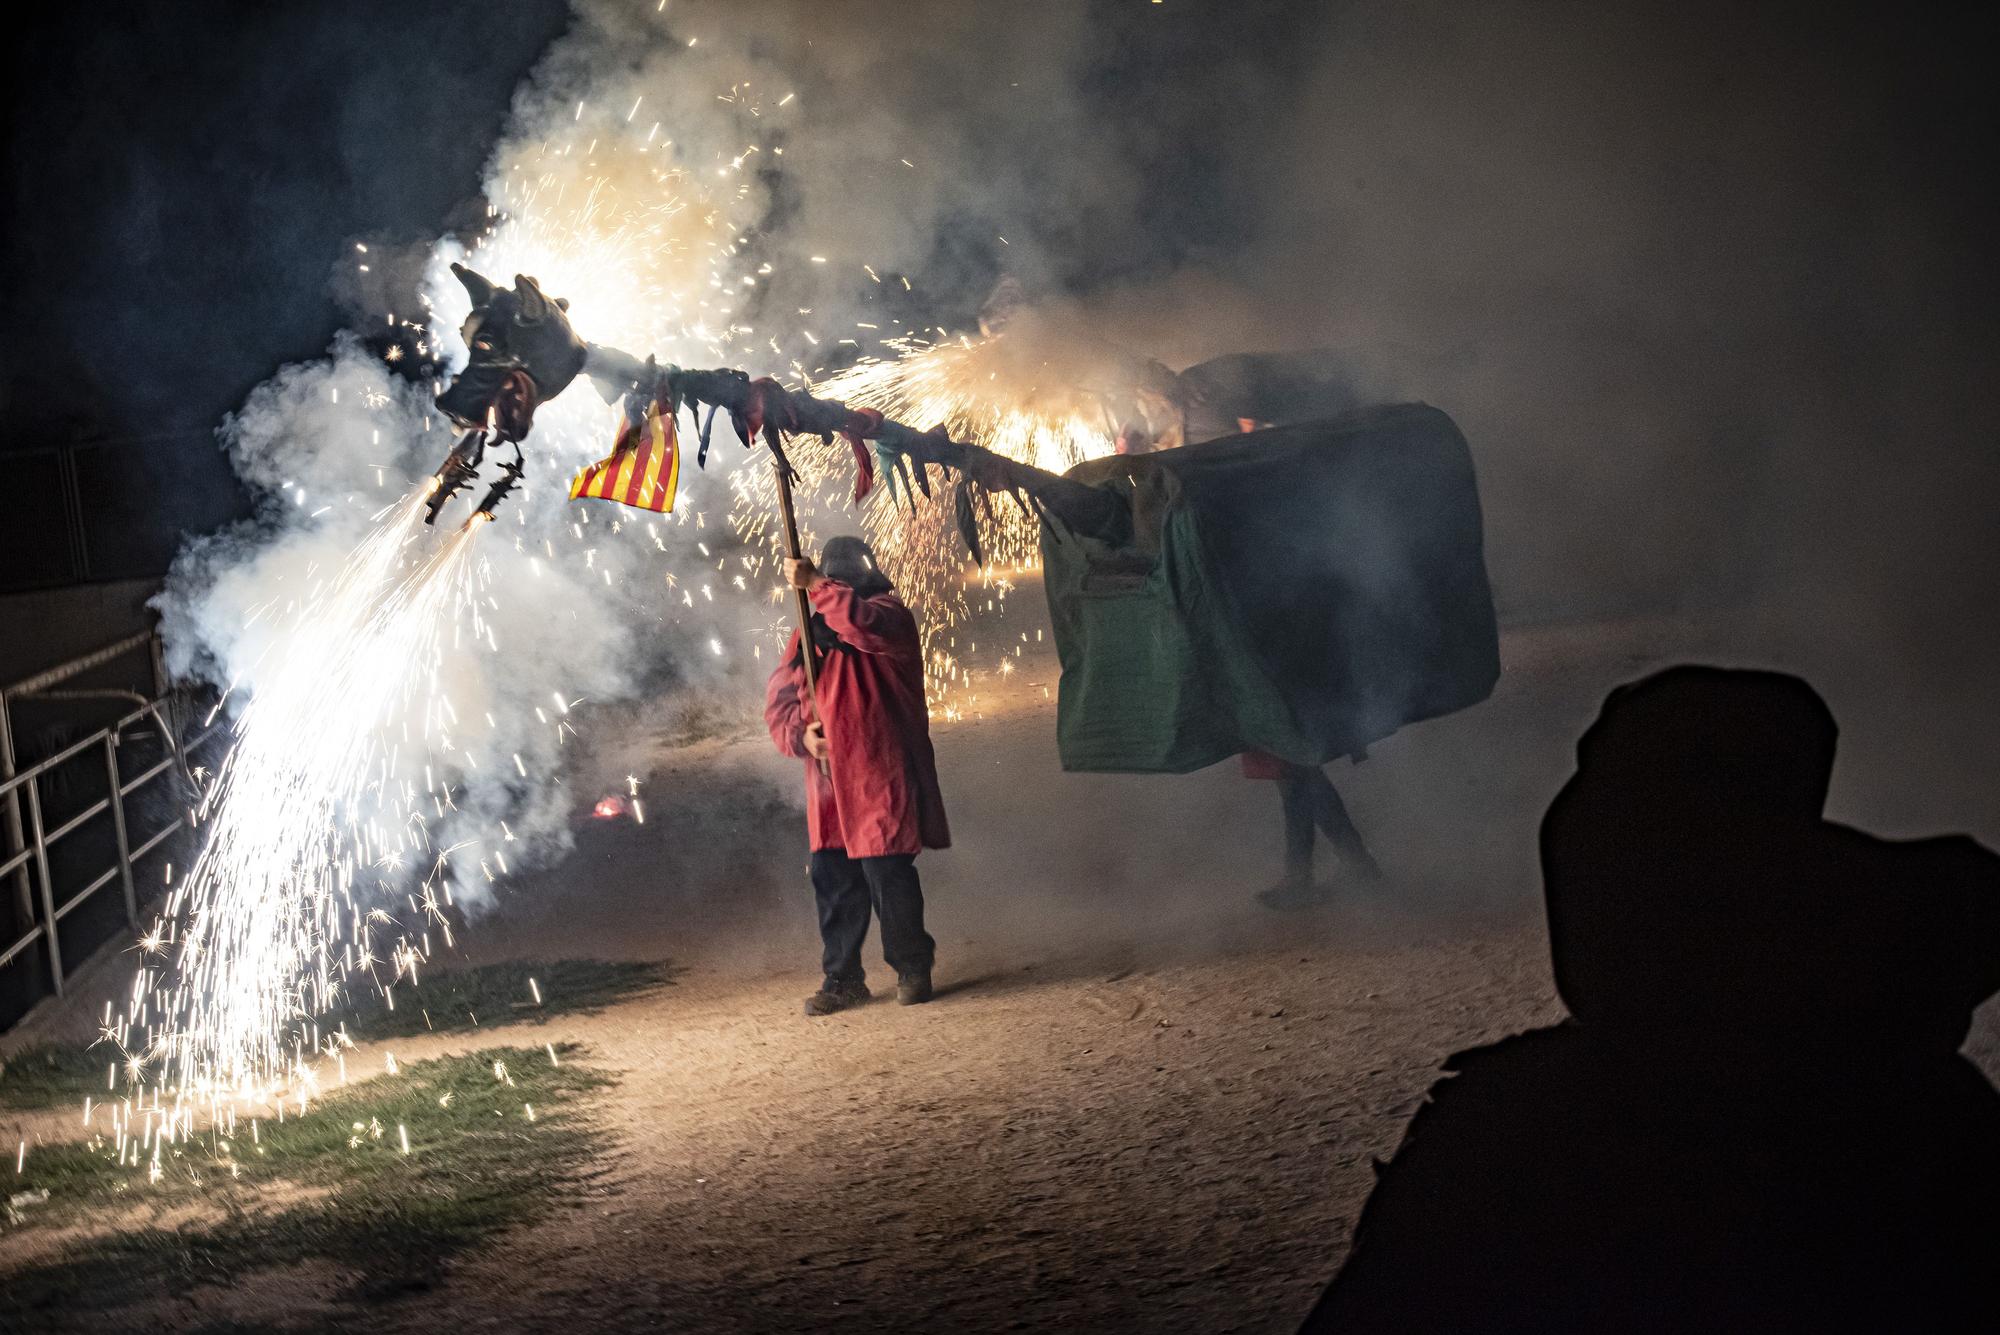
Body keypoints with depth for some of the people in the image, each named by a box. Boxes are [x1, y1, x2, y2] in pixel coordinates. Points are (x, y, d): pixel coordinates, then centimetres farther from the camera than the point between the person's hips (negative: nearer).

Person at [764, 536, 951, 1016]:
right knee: (833, 881, 6)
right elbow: (779, 698, 15)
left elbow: (868, 623, -28)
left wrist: (816, 585, -34)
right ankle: (842, 978, 15)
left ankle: (913, 968, 11)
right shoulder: (810, 634, 14)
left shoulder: (890, 618, -2)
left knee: (888, 873, -6)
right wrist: (800, 733, -5)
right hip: (827, 778, 5)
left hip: (879, 777, -5)